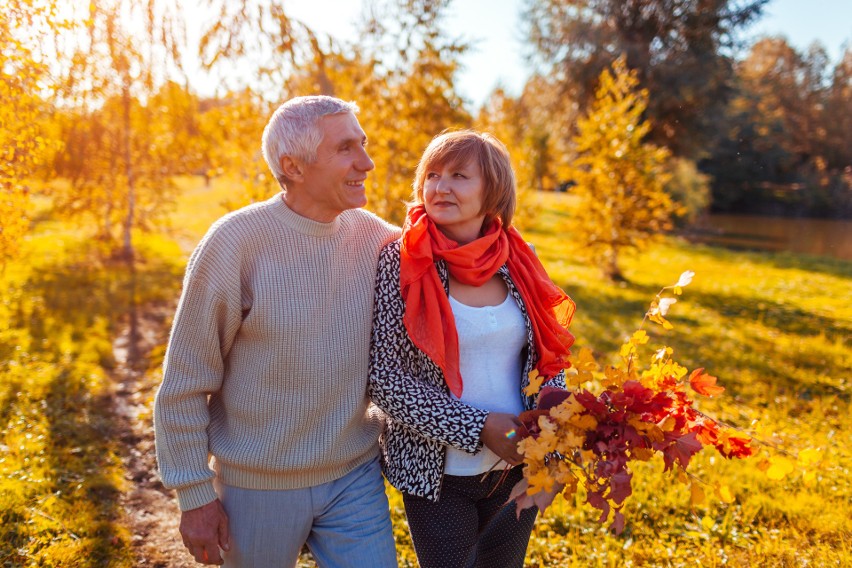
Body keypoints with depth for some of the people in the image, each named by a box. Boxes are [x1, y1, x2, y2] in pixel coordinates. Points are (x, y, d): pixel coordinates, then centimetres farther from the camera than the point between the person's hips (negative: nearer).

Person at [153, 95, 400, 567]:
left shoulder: (374, 236, -6)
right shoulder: (234, 242, -17)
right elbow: (184, 384, -11)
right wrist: (195, 496, -8)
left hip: (356, 477, 3)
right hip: (259, 485, -2)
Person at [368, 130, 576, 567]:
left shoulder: (519, 260, -3)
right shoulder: (402, 261, -14)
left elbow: (550, 354, 8)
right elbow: (384, 377, -15)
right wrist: (477, 428, -19)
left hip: (518, 466, 4)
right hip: (437, 474, -3)